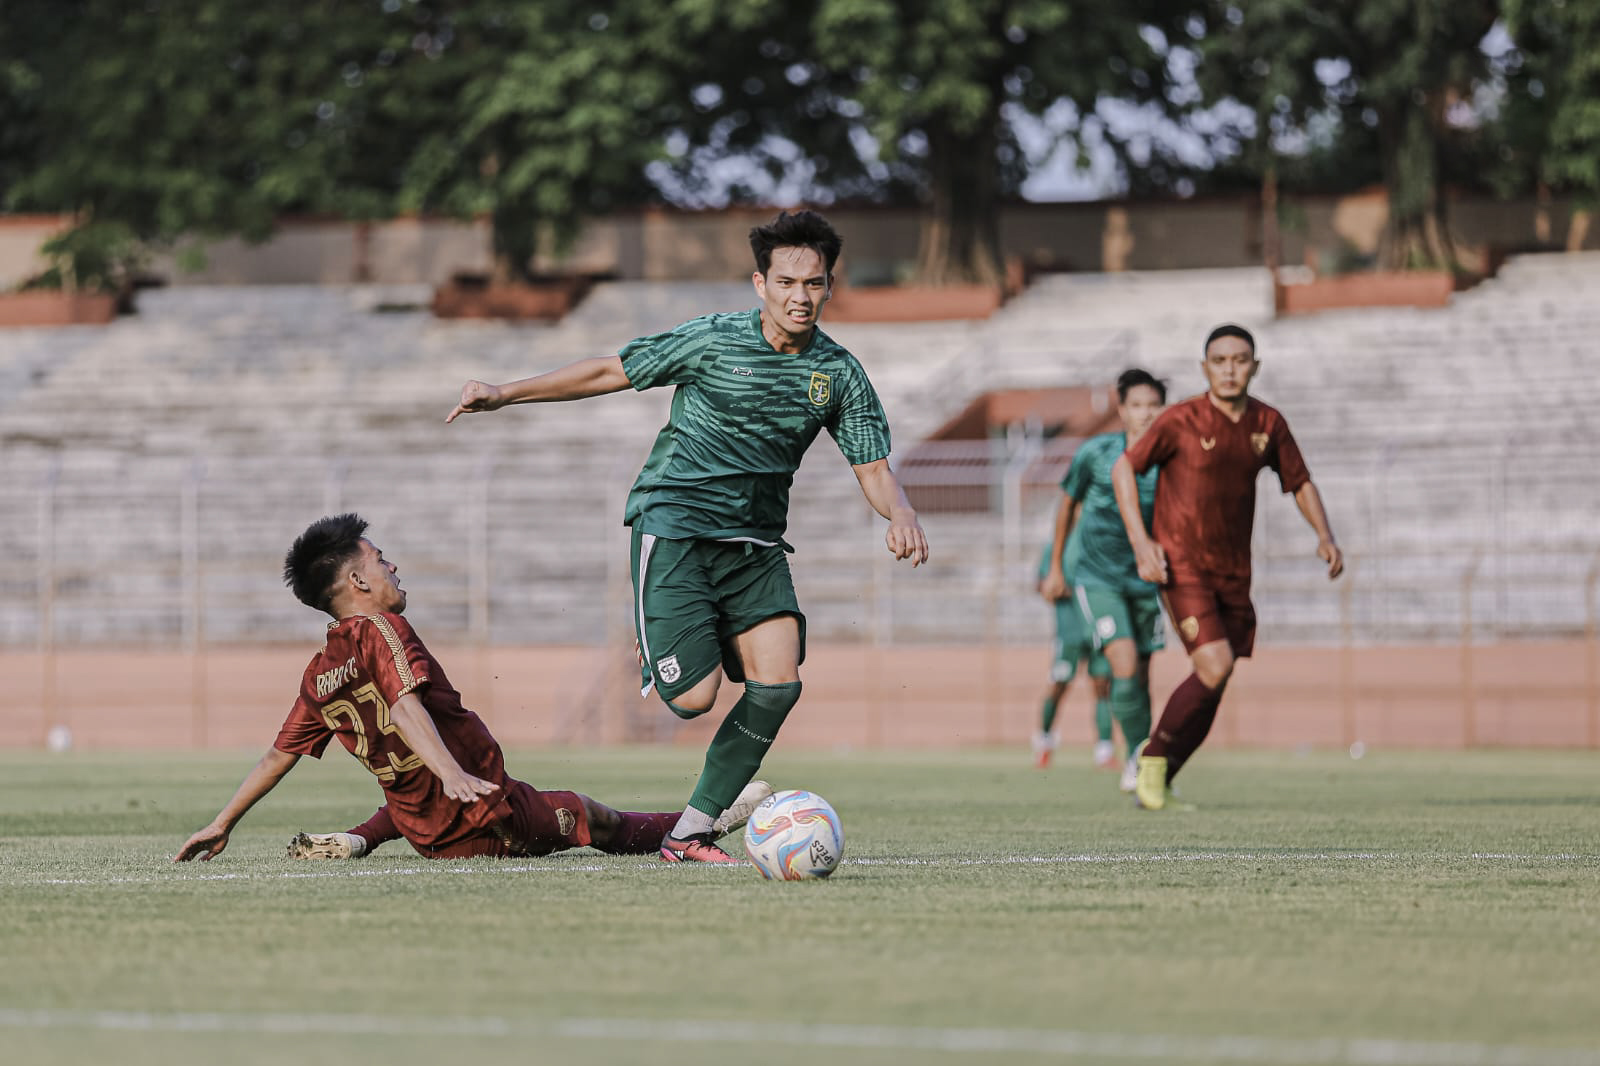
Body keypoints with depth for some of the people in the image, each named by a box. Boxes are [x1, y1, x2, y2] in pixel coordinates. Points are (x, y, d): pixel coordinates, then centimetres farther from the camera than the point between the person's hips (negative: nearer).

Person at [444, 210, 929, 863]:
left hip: (755, 540, 4)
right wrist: (504, 394, 0)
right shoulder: (712, 341, -7)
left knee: (777, 684, -14)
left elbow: (873, 468, 4)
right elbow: (610, 373, 1)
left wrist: (901, 514, -19)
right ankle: (656, 651, 23)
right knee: (693, 698, -17)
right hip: (674, 526, -4)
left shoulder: (839, 373, 3)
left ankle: (690, 833, -1)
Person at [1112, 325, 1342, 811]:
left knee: (1214, 688, 5)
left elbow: (1300, 482, 16)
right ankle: (1154, 755, 1)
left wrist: (1325, 536, -1)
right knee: (1215, 667, -20)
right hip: (1182, 565, -6)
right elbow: (1124, 468, -3)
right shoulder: (1182, 420, -11)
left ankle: (1157, 786, 19)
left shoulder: (1267, 424, 3)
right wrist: (1141, 542, -12)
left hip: (1234, 572, 6)